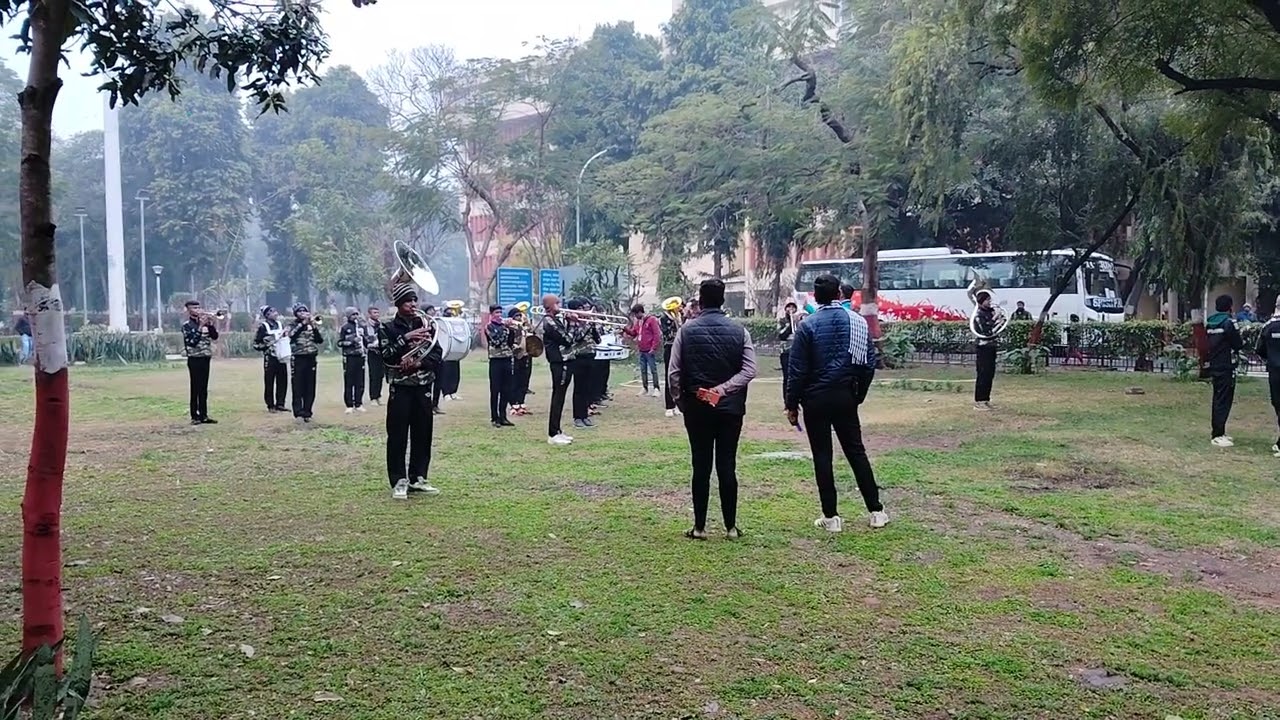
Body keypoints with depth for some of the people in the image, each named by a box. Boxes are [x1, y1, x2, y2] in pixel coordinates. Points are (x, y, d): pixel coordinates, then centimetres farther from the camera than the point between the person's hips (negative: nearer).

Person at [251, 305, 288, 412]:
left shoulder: (280, 324, 11)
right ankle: (271, 406, 8)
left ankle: (280, 404, 15)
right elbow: (256, 344, -6)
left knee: (283, 381, 5)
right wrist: (267, 345, -16)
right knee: (269, 382, 0)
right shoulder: (263, 326, -6)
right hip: (270, 358, -5)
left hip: (281, 357, 5)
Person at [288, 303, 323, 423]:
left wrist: (314, 327, -12)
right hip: (298, 359, -3)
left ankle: (307, 412, 10)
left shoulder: (312, 325, 12)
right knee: (298, 386, -7)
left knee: (310, 387, 3)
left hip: (311, 359, 3)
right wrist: (303, 323, -22)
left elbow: (320, 340, 1)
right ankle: (298, 412, -8)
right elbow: (292, 335, -18)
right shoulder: (293, 326, 4)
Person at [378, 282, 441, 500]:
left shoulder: (425, 326, 10)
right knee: (398, 436, -3)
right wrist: (406, 338, -20)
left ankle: (418, 478, 18)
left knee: (423, 435, 7)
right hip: (400, 389, -3)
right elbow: (387, 356, -13)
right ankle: (399, 481, 3)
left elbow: (437, 357, 4)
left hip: (423, 388, 3)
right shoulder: (388, 328, 1)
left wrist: (418, 363, -13)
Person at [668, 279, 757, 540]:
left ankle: (699, 527, 9)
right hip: (731, 407, 1)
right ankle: (731, 527, 10)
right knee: (727, 466, 6)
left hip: (696, 408, 0)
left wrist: (680, 400, 8)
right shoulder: (739, 330, 0)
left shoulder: (687, 330, -4)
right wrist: (722, 389, -11)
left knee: (701, 467, 5)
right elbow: (749, 370, -9)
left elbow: (674, 373, -6)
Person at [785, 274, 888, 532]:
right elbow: (869, 362, 2)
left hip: (815, 398, -3)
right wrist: (859, 394, 13)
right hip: (846, 397, 3)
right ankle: (876, 511, 14)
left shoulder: (808, 325, -9)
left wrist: (792, 404, -2)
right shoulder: (857, 321, 0)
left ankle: (831, 516, 6)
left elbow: (797, 369, -9)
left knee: (822, 456, 4)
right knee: (856, 451, 12)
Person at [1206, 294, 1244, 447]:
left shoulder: (1210, 323, 8)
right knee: (1223, 401, -5)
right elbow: (1238, 344, -10)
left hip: (1214, 367, 8)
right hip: (1226, 368, -8)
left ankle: (1218, 432, 21)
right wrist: (1242, 341, 12)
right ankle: (1218, 436, -6)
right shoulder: (1227, 323, -15)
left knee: (1218, 400, 15)